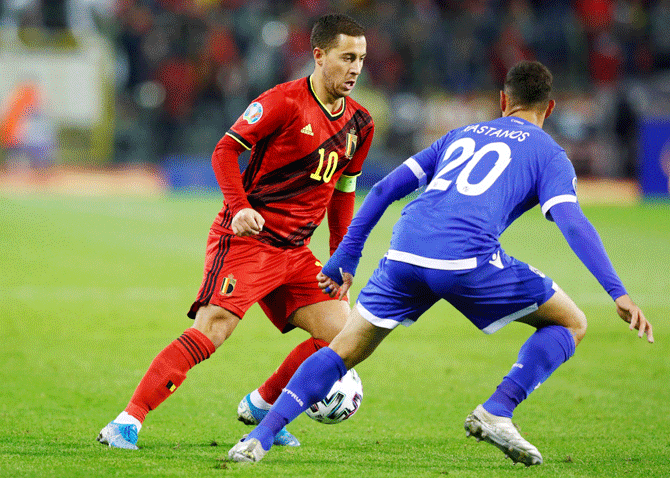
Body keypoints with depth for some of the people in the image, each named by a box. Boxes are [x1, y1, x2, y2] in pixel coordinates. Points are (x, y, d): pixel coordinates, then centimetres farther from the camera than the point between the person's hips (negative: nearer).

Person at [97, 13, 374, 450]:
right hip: (246, 238, -7)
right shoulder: (285, 101, -10)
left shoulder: (360, 124, 11)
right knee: (210, 333, -20)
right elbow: (225, 151, -9)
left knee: (340, 331, -3)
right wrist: (239, 208, -23)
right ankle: (128, 422, -18)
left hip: (294, 250, 7)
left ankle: (261, 406, 16)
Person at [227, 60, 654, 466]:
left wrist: (345, 258, 32)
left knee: (345, 350, 18)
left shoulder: (462, 134, 32)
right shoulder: (549, 154, 17)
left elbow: (386, 189, 27)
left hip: (404, 253, 4)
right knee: (571, 323, 13)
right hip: (467, 259, -4)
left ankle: (261, 438, 5)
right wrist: (619, 293, -9)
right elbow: (573, 222, -1)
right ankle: (497, 412, -3)